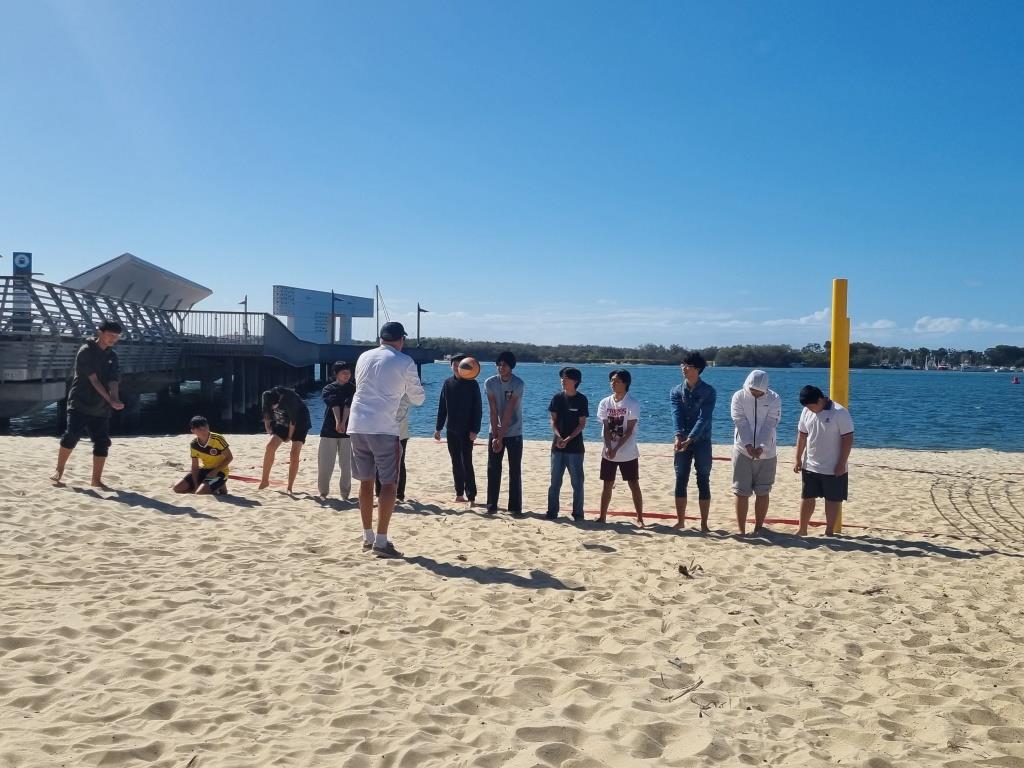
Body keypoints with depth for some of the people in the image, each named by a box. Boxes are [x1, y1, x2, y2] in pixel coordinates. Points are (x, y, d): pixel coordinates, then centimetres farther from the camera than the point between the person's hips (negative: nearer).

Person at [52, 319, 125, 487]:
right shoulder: (86, 351, -8)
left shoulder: (112, 356, 9)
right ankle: (59, 470, 10)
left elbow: (114, 381, -2)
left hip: (101, 408, 5)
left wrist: (115, 400, -22)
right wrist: (110, 399, -21)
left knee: (102, 443, 1)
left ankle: (96, 479, 9)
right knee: (71, 436, -12)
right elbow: (93, 379, -15)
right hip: (80, 404, -5)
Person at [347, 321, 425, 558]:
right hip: (384, 429, -5)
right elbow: (418, 398, 6)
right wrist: (414, 388, 27)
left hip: (357, 425, 5)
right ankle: (381, 541, -3)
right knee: (389, 484, 1)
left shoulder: (364, 357, 12)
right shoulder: (404, 362, -2)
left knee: (366, 481, 14)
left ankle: (368, 536, 20)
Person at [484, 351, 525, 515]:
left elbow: (508, 413, -18)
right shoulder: (490, 383, -6)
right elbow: (493, 411, -8)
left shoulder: (518, 384, -15)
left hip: (514, 434, -2)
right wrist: (495, 436, -13)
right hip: (496, 433, 3)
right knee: (493, 469, 2)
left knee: (515, 471, 0)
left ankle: (515, 506, 6)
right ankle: (491, 505, 10)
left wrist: (501, 437, -19)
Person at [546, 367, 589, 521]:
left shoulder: (581, 399, -3)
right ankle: (552, 512, 13)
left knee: (577, 482, 0)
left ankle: (578, 513, 9)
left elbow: (582, 424, -5)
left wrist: (568, 439, -15)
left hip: (575, 447, -2)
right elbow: (553, 420, 5)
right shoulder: (557, 398, 5)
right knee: (555, 481, 6)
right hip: (558, 445, 3)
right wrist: (558, 436, -12)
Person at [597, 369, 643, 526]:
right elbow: (606, 428, -2)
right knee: (607, 485, 8)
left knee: (634, 485, 1)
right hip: (608, 452, 4)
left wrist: (616, 449, -19)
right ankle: (602, 517, 16)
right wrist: (608, 448, -17)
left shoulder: (633, 403, -9)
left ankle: (640, 518, 7)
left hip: (628, 453, -3)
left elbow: (629, 430, -13)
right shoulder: (605, 403, 2)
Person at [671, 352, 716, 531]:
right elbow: (676, 415, -10)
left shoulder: (708, 391, -7)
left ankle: (704, 524, 8)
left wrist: (689, 439, -28)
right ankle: (680, 521, 15)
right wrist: (678, 437, -28)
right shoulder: (676, 391, 3)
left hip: (702, 442, -3)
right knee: (680, 481, 5)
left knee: (703, 482, 1)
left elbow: (703, 418, -16)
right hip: (682, 442, 3)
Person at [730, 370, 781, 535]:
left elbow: (769, 425, -11)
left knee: (763, 492, 7)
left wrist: (761, 447, -22)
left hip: (766, 452, 1)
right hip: (743, 451, -1)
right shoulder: (739, 397, -4)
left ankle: (759, 527, 18)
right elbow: (741, 422, -11)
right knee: (741, 492, 0)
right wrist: (748, 445, -22)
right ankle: (741, 530, 5)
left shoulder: (774, 399, -3)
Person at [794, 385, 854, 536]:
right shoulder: (806, 412, 1)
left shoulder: (840, 413, -16)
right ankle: (802, 530, 21)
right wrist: (798, 459, 8)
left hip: (833, 469, -5)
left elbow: (848, 439, -14)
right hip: (810, 466, 5)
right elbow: (802, 436, 9)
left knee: (833, 500, 5)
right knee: (807, 497, 11)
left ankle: (829, 532, 15)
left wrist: (842, 464, -16)